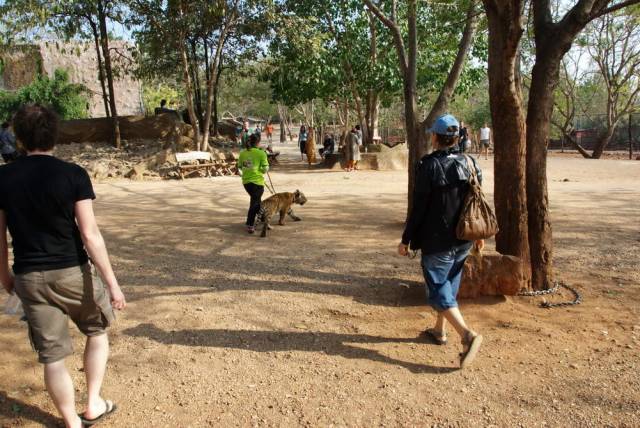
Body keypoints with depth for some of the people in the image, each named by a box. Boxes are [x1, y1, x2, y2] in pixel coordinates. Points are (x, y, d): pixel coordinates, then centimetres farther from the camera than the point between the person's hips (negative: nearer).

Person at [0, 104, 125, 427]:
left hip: (29, 278, 3)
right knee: (97, 331, 24)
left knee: (52, 356, 14)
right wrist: (112, 283, -10)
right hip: (72, 272, -2)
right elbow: (90, 235, -15)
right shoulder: (72, 174, -12)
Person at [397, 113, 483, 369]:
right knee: (449, 285, 21)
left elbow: (418, 207, -16)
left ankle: (467, 334, -13)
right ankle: (440, 330, 34)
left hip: (437, 241, -7)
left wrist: (406, 240, -7)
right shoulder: (470, 164, 3)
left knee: (438, 290, 2)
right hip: (463, 241, 7)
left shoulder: (428, 166, -16)